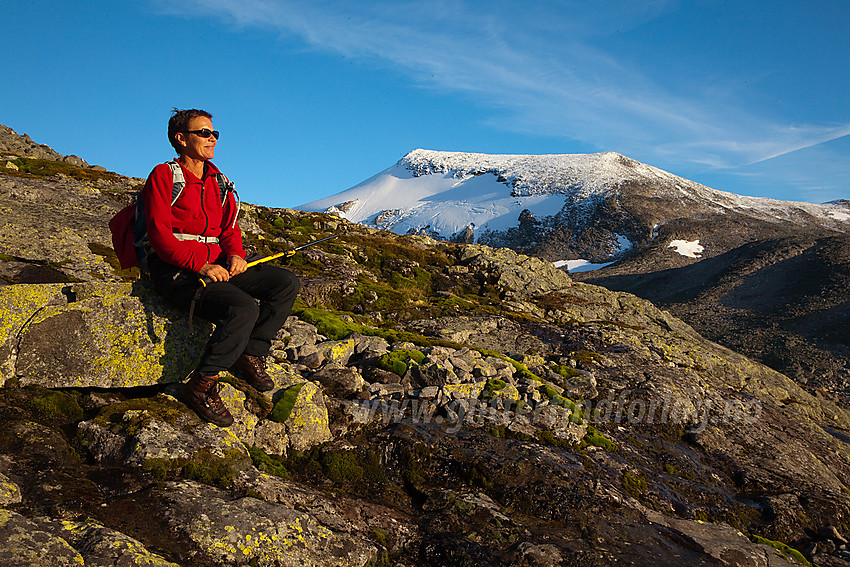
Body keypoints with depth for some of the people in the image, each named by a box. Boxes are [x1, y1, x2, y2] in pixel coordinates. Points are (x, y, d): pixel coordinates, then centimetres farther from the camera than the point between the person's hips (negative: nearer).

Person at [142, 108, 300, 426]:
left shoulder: (217, 182, 19)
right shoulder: (164, 176, -2)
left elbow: (229, 227, 20)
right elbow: (159, 234, -12)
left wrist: (236, 254, -4)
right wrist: (200, 265, -23)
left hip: (215, 265, 7)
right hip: (177, 270, -7)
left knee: (287, 283, -7)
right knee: (244, 309, -31)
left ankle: (251, 355, -1)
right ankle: (200, 387, -17)